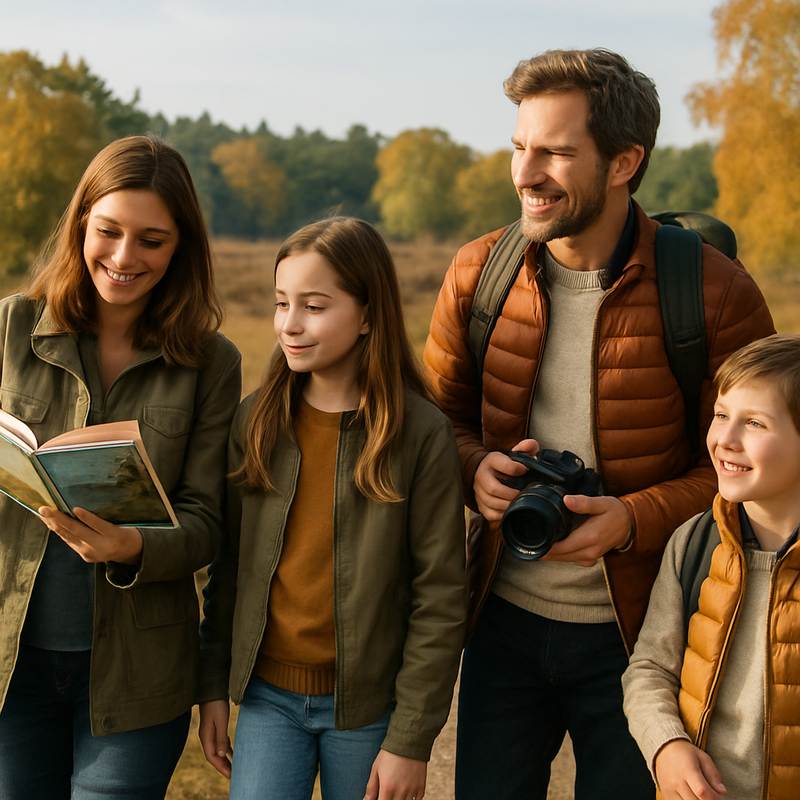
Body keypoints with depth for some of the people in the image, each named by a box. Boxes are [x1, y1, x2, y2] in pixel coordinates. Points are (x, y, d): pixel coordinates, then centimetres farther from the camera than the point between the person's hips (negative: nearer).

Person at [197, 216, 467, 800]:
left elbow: (441, 598, -10)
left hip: (367, 707, -2)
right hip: (268, 696, 3)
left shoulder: (423, 434, -11)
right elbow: (228, 563, 8)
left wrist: (411, 740, -10)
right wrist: (213, 685, 8)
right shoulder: (256, 421, 1)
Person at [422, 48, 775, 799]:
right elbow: (439, 416, 10)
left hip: (636, 633, -3)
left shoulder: (714, 292, -14)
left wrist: (636, 519, -22)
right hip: (505, 618, 3)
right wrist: (476, 467, -12)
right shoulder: (477, 273, -3)